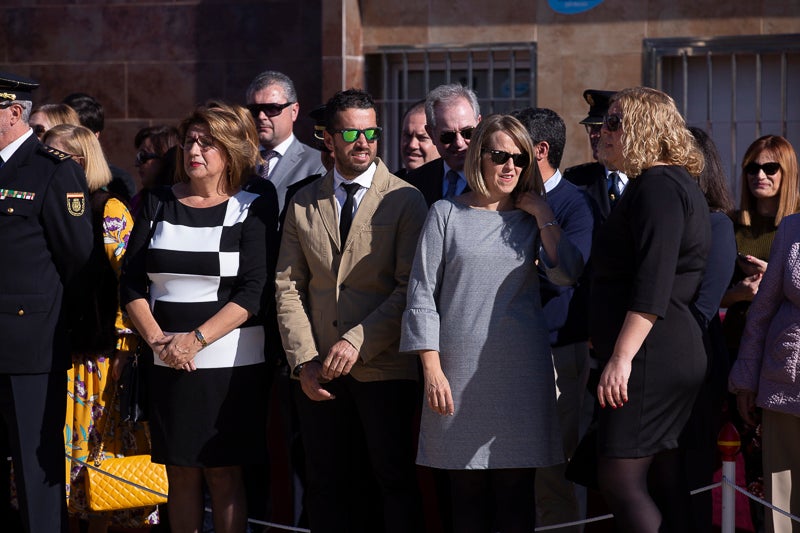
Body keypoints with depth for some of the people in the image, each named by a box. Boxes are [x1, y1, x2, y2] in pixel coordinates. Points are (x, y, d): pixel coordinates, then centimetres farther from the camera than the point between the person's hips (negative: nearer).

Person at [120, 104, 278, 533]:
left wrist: (196, 339, -16)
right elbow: (132, 283, 5)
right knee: (180, 473, 5)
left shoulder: (252, 209, 0)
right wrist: (158, 339, -10)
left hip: (230, 361, -3)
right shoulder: (158, 205, 10)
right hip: (167, 363, 3)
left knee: (223, 474, -1)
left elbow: (253, 291, -8)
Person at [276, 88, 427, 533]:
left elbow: (412, 288, -8)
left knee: (396, 481, -1)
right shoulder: (303, 204, 11)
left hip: (384, 367, -3)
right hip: (320, 375, 3)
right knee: (328, 485, 6)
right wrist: (304, 361, -4)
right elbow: (288, 287, 7)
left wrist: (357, 342, -17)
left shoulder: (405, 200, -1)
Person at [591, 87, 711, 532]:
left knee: (620, 479, -12)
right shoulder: (676, 185, 21)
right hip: (677, 355, 11)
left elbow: (653, 283, -22)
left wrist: (622, 356, -26)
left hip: (652, 357, -11)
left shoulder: (658, 187, -12)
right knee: (666, 483, 9)